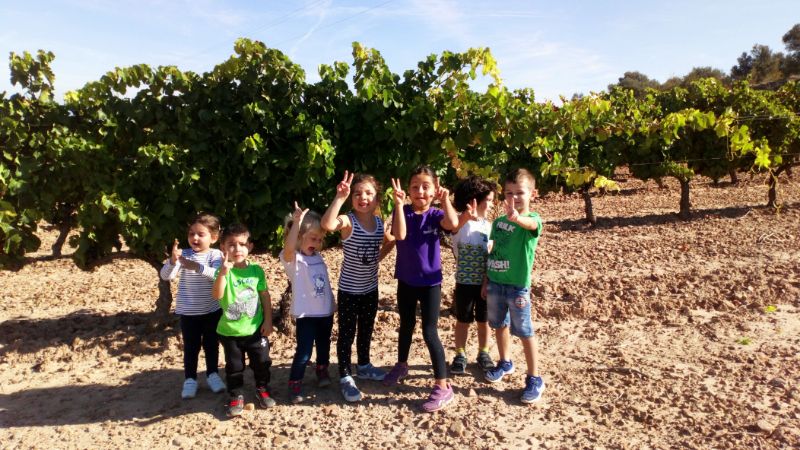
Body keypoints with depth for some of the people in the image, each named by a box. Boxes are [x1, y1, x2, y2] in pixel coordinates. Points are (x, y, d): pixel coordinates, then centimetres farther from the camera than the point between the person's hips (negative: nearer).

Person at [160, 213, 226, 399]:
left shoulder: (215, 255, -10)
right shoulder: (183, 254, -6)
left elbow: (217, 274, -28)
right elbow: (165, 276, -15)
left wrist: (197, 267, -43)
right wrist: (172, 260, -35)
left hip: (212, 310, 0)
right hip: (188, 312, 0)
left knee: (211, 345, 14)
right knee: (190, 347, 9)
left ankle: (212, 375, 30)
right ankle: (190, 379, 22)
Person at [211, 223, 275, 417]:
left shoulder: (256, 270, -5)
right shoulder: (223, 271, -12)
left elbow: (265, 296, 1)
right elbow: (217, 295, -28)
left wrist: (268, 321, -1)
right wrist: (224, 271, -41)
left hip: (256, 329, 2)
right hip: (230, 332, -2)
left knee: (262, 362, 14)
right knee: (234, 367, 12)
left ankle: (262, 390, 36)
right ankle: (236, 396, 29)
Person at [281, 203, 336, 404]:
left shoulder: (318, 257, 6)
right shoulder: (293, 259, -18)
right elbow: (288, 249, -39)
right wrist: (296, 222, -48)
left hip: (326, 311, 7)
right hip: (306, 314, -7)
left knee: (324, 346, 23)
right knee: (304, 351, -3)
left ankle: (322, 371, 45)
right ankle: (295, 384, 13)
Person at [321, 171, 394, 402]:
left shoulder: (379, 222, -2)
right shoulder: (348, 221, -19)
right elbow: (327, 224, -43)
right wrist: (340, 197, -45)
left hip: (371, 289, 6)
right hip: (349, 290, -5)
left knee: (366, 330, 22)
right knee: (347, 334, 7)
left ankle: (364, 366, 42)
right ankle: (345, 377, 21)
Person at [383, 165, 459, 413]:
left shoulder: (435, 214, -10)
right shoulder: (403, 211, -6)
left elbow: (453, 223, -32)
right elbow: (400, 235, -25)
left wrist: (445, 199, -27)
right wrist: (399, 203, -29)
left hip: (430, 281, -3)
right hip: (406, 279, 3)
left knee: (429, 332, -4)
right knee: (406, 325, 21)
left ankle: (443, 386, 5)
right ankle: (401, 365, 45)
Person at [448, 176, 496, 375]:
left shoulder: (488, 225, 3)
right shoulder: (460, 224, -15)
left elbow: (492, 252, 11)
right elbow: (453, 224, -41)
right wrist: (468, 216, -60)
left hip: (486, 282, 4)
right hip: (465, 283, -4)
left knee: (484, 321, 16)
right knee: (463, 321, 10)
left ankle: (483, 354, 33)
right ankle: (460, 355, 26)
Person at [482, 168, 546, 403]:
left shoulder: (533, 219, -13)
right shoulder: (498, 221, 5)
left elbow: (530, 224, -39)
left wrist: (516, 217, -62)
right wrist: (486, 281, 11)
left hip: (518, 286, -6)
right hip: (495, 283, 6)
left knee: (525, 332, 3)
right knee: (499, 325, 19)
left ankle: (535, 379, 16)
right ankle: (505, 363, 41)